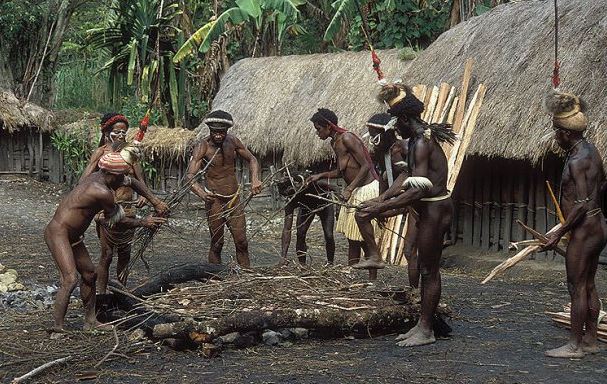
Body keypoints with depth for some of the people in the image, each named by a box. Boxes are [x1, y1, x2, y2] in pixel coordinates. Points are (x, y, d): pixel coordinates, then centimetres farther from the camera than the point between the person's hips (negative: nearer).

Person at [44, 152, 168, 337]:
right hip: (58, 233, -11)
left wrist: (155, 202, 16)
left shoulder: (98, 177, 5)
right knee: (70, 279, -20)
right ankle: (57, 329, -18)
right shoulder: (102, 192, -24)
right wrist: (143, 223, 4)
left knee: (90, 274, 16)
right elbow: (117, 222, -9)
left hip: (73, 236, 11)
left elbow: (133, 182, 20)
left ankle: (90, 321, 26)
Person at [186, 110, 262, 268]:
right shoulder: (203, 146, -15)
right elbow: (190, 175, -25)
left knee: (241, 242, 3)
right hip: (214, 200, -4)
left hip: (235, 198, 4)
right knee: (217, 243, -2)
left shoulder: (233, 141, -1)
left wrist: (255, 179, -9)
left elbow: (252, 160, 11)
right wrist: (201, 193, -45)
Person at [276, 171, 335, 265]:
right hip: (306, 209, 1)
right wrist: (283, 256, -37)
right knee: (300, 235, -16)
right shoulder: (291, 202, -33)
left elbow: (332, 188, -20)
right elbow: (287, 229, -32)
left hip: (325, 206, -1)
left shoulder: (316, 185, -43)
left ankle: (330, 263, 8)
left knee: (329, 236, -13)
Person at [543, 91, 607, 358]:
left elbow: (582, 204, -24)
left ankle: (575, 345, 4)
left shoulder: (577, 161, -20)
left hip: (584, 229, -10)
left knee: (577, 288, -2)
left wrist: (559, 233, -18)